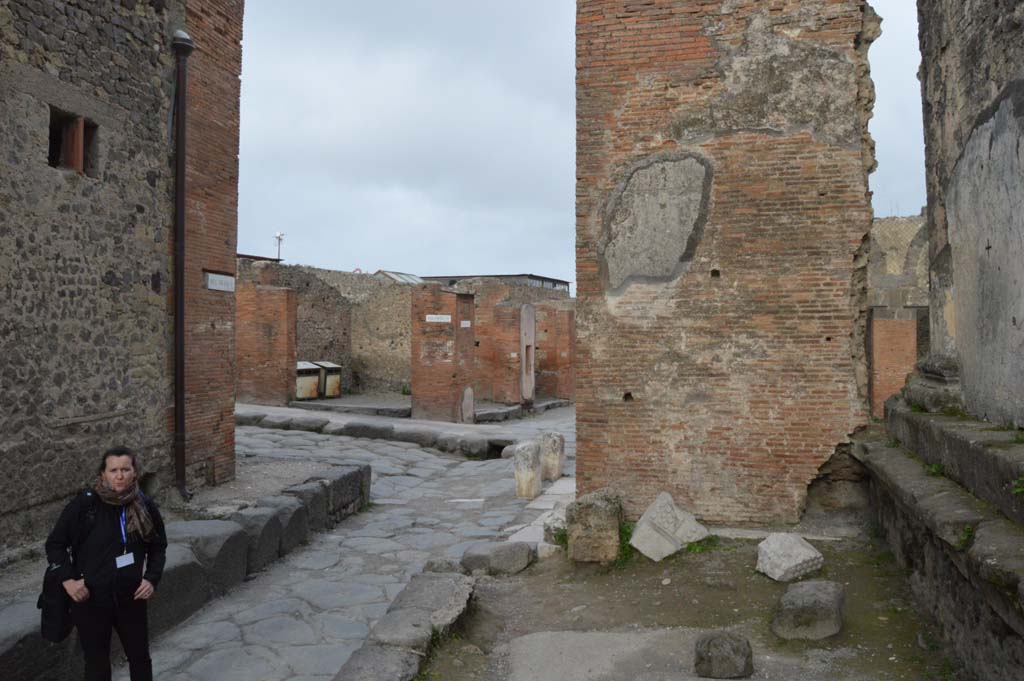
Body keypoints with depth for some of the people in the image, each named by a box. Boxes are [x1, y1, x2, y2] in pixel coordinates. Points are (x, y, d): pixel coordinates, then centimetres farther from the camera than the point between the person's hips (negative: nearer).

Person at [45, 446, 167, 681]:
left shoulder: (145, 506, -6)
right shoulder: (84, 504, -14)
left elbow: (159, 546, 7)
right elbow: (55, 543, -3)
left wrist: (152, 578, -5)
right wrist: (68, 579, -13)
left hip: (131, 598, 2)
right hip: (90, 600, -2)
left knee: (140, 656, 16)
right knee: (97, 661, 12)